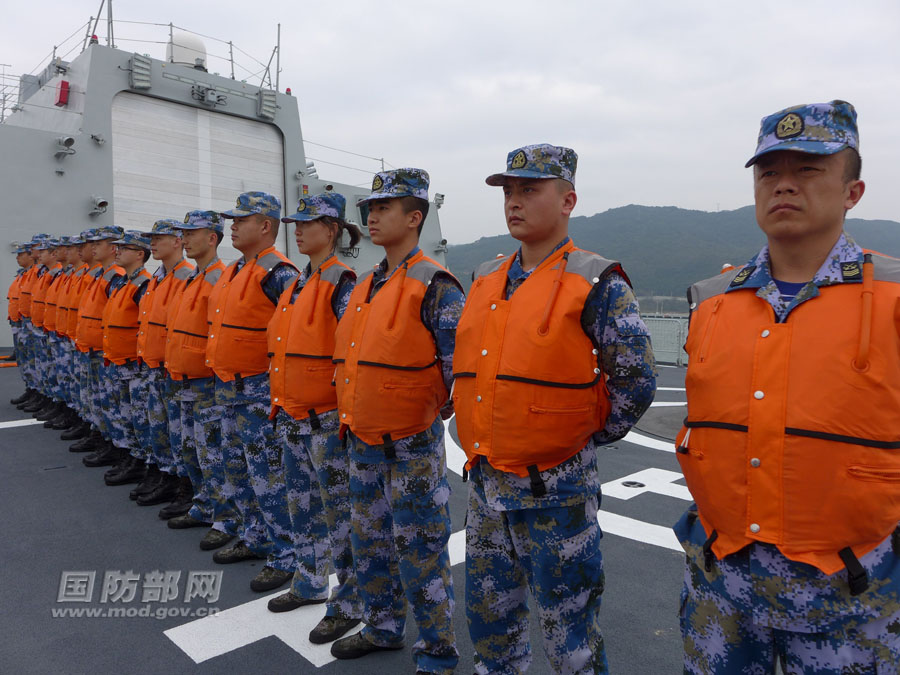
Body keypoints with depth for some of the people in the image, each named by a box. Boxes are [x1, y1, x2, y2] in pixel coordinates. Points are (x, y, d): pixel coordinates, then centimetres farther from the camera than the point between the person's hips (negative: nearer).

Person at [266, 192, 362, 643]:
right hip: (291, 416, 9)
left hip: (326, 420, -9)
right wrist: (280, 405, 18)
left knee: (338, 512, 4)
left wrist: (348, 414, -16)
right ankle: (309, 584, 39)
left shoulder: (341, 283, -14)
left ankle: (349, 604, 20)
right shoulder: (297, 284, 12)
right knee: (302, 506, 20)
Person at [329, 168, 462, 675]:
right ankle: (383, 629, 43)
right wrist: (352, 416, 16)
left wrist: (440, 407, -10)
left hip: (412, 447, -8)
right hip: (363, 442, 8)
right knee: (370, 541, 21)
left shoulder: (434, 286, -16)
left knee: (420, 553, 5)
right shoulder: (366, 286, 10)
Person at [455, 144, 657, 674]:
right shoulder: (486, 281, 8)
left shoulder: (597, 284, -12)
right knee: (490, 615, 23)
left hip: (556, 490, -6)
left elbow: (637, 382, -12)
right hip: (484, 483, 7)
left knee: (568, 624, 13)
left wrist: (585, 437, -5)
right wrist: (484, 441, 12)